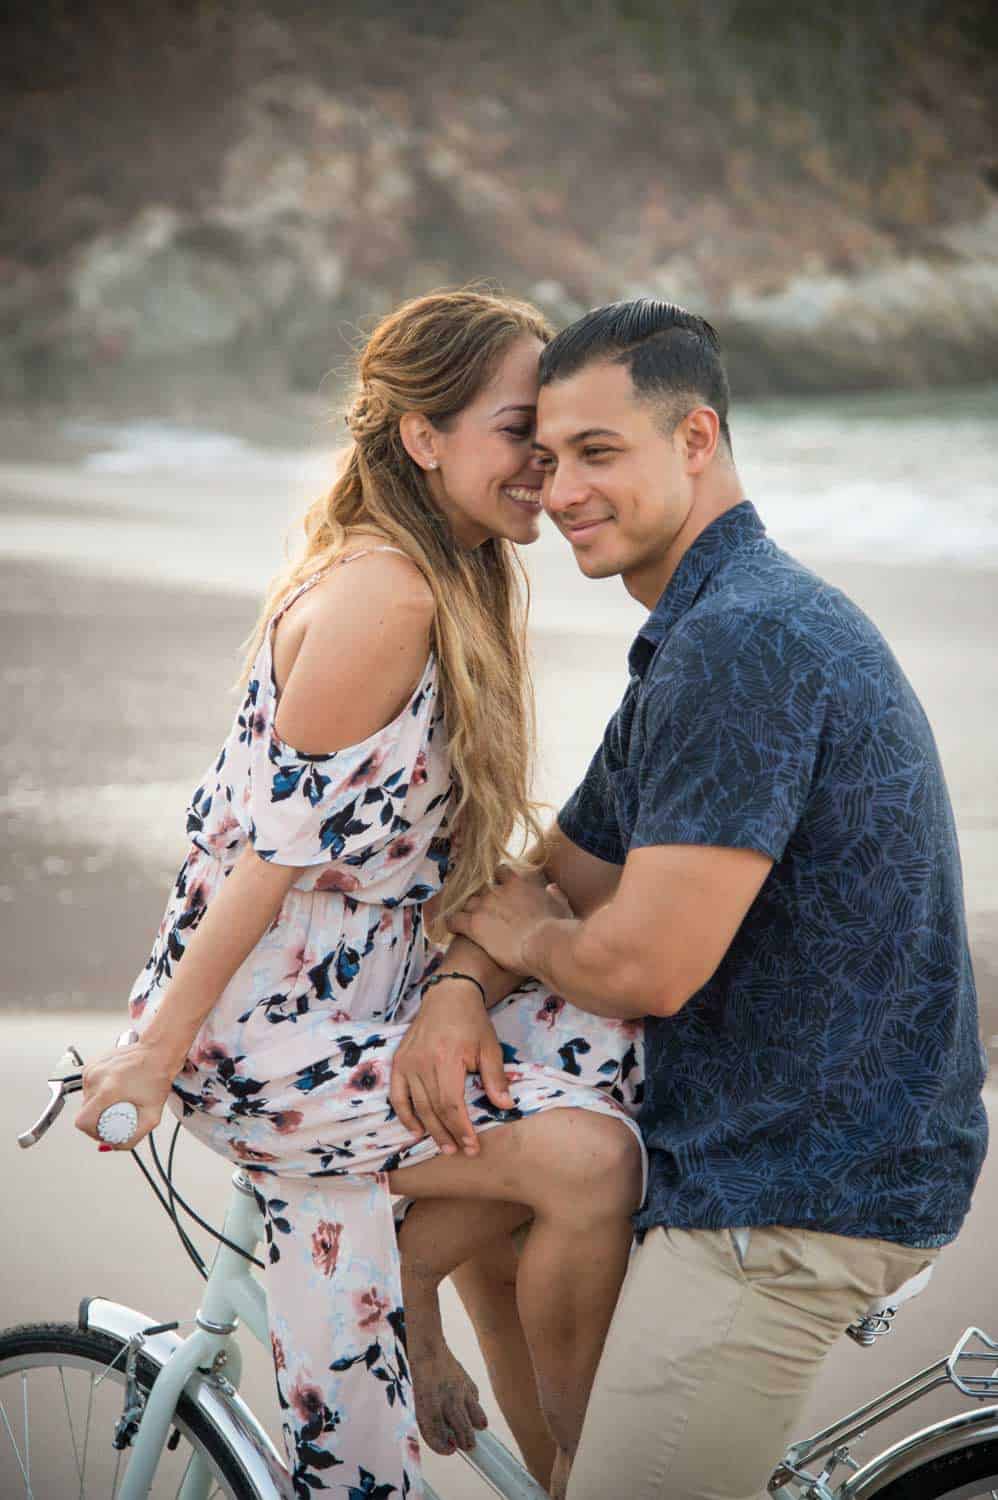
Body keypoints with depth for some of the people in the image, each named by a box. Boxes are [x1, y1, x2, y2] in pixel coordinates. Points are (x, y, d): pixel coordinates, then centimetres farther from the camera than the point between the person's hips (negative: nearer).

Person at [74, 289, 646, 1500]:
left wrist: (460, 990, 0)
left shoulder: (457, 583, 10)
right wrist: (156, 1054, -16)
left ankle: (412, 1263, 12)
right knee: (587, 1158, -20)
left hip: (367, 1000, 9)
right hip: (262, 1034, -9)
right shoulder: (381, 596, -21)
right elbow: (275, 846, -19)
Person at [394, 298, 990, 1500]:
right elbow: (561, 881, 19)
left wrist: (524, 937, -2)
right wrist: (462, 987, -2)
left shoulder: (742, 643, -21)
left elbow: (644, 967, -24)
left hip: (790, 1199, -10)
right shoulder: (700, 638, 13)